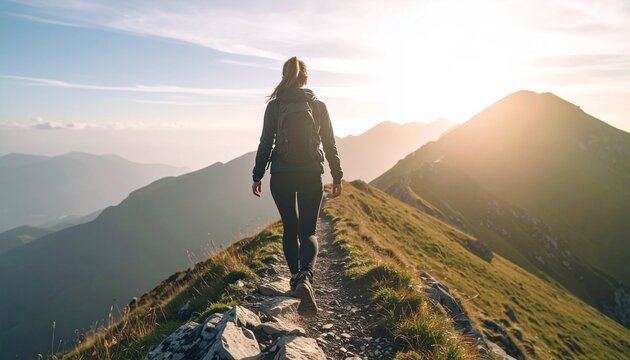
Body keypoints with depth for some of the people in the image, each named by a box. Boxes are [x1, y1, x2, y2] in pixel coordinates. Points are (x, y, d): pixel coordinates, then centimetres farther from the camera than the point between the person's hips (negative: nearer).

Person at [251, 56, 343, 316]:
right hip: (311, 175, 0)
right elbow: (330, 145, 4)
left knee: (289, 228, 17)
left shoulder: (274, 105, -1)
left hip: (281, 175, 1)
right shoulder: (318, 106, 2)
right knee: (308, 231, 3)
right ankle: (305, 277, -22)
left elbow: (265, 143, -2)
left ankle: (296, 278, 26)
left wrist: (257, 176, 5)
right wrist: (337, 177, 10)